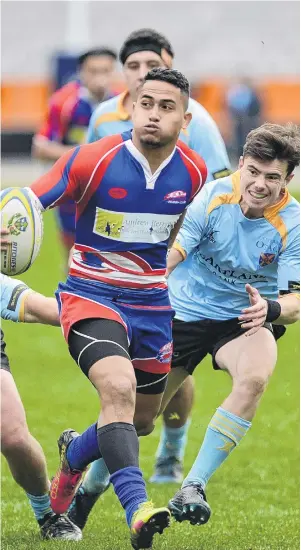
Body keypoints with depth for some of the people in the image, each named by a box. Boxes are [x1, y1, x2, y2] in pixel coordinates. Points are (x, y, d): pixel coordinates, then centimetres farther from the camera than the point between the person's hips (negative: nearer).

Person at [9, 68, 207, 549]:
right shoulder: (93, 160, -17)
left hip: (151, 305, 5)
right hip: (91, 297, -5)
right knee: (119, 388, -31)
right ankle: (137, 509, -35)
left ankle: (74, 454, 49)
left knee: (140, 423, 16)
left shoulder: (193, 172, -3)